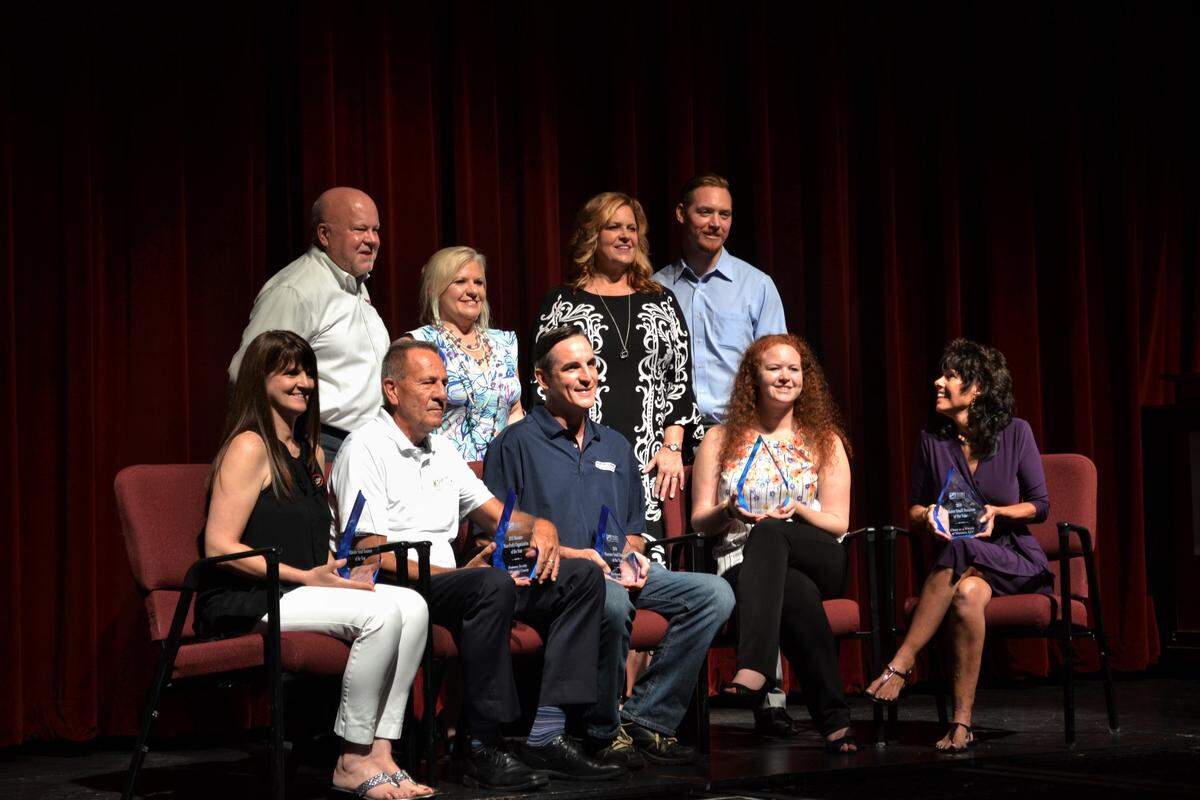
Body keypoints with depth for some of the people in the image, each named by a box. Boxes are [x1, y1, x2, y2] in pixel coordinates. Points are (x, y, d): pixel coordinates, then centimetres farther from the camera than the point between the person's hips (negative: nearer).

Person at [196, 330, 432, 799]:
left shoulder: (311, 453, 20)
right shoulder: (249, 448, -8)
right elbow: (219, 546, -16)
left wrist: (336, 567, 4)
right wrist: (304, 577, -18)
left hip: (296, 592, 8)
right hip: (241, 602, -8)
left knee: (412, 606, -16)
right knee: (381, 613, -27)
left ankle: (379, 751, -18)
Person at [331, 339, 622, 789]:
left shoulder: (441, 450, 21)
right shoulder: (365, 448, -6)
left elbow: (496, 515, 26)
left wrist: (540, 527, 2)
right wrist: (460, 572, -21)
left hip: (449, 579, 9)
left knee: (581, 579, -4)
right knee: (492, 585, -38)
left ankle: (546, 737, -15)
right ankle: (483, 750, -30)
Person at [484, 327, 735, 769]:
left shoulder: (615, 446, 24)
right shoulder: (516, 444, 3)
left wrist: (633, 555, 4)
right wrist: (574, 554, -14)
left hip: (619, 572, 7)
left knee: (714, 593, -16)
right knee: (612, 601, -39)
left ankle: (645, 718, -16)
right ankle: (604, 731, -18)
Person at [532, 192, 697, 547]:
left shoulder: (661, 303, 15)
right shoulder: (561, 303, 7)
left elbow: (681, 380, 14)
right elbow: (540, 385, 5)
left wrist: (672, 448, 3)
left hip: (649, 463, 2)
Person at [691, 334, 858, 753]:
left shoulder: (824, 441, 16)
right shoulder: (721, 440, 15)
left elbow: (838, 524, 10)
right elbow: (699, 521, 11)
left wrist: (797, 510, -11)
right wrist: (728, 511, -12)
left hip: (819, 560, 0)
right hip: (741, 563, 0)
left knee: (767, 533, -38)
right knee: (799, 593, -39)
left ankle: (753, 669, -55)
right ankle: (833, 719, -40)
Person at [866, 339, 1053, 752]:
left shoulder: (1015, 433, -3)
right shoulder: (931, 440, 5)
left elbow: (1039, 506, 2)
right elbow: (914, 508, 13)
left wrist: (996, 512, -16)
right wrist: (928, 516, -10)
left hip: (1015, 561, -2)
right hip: (960, 561, 2)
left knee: (964, 571, -38)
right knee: (966, 594, -36)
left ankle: (901, 663, -36)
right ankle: (962, 722, -37)